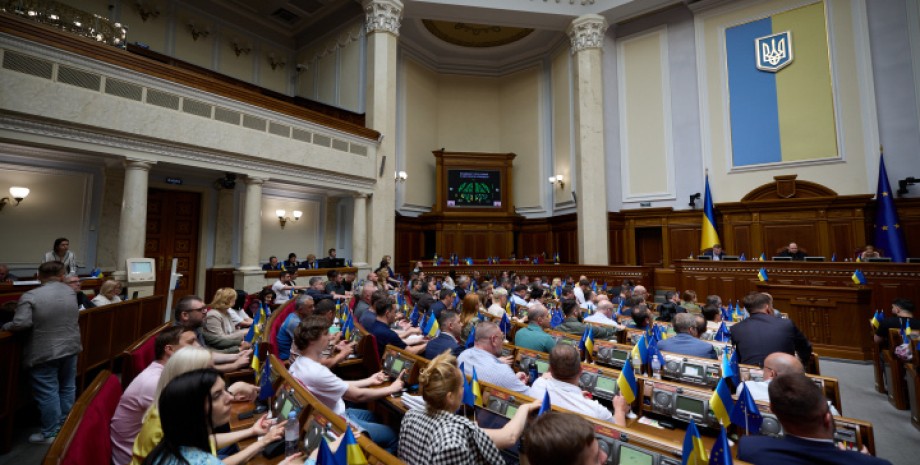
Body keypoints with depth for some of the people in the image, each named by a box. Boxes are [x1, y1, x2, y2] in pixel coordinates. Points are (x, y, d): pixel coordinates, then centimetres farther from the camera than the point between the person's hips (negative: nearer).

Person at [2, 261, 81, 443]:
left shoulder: (30, 296, -15)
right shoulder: (70, 291, 2)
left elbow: (20, 323, -21)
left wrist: (5, 327, -3)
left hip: (44, 353, -5)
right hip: (70, 347, 5)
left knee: (47, 393, 4)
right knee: (67, 387, 18)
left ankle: (50, 433, 14)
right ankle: (65, 426, 31)